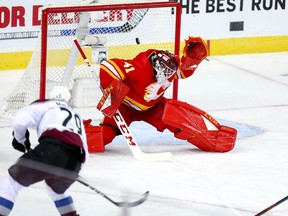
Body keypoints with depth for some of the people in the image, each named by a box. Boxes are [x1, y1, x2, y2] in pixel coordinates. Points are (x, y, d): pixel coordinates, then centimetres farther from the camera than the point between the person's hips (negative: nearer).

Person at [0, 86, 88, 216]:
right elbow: (84, 151, 30)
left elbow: (20, 121, 8)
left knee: (13, 180, 6)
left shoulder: (46, 105, 23)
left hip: (53, 148, -6)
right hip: (74, 164, 6)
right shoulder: (76, 116, 39)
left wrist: (20, 139, 27)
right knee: (56, 189, 37)